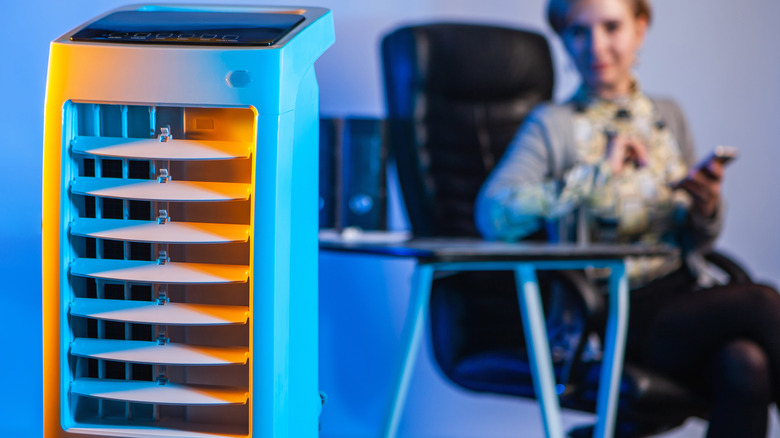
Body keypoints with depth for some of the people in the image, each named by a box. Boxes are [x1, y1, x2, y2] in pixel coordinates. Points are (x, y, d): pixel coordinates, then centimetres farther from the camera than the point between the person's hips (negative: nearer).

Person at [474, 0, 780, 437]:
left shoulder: (667, 117, 17)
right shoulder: (552, 125, 2)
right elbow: (494, 214, -18)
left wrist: (708, 209, -2)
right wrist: (598, 174, -18)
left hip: (684, 296, 5)